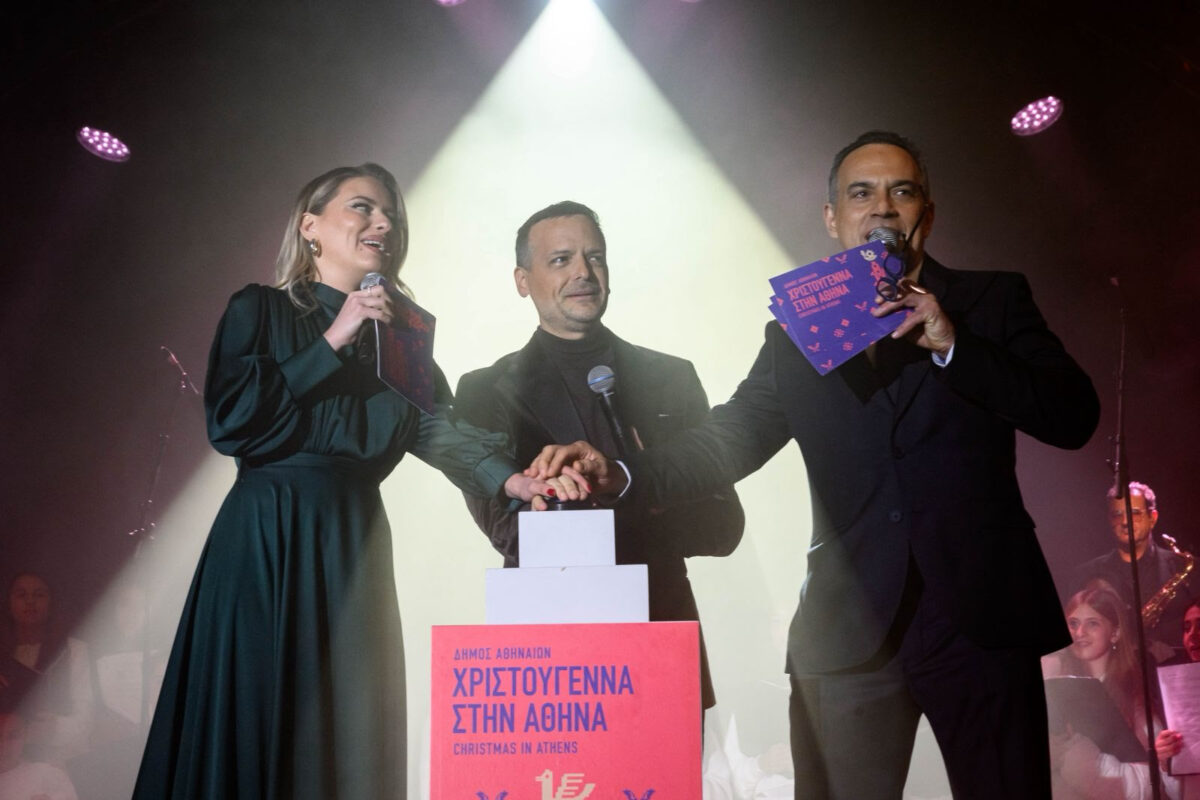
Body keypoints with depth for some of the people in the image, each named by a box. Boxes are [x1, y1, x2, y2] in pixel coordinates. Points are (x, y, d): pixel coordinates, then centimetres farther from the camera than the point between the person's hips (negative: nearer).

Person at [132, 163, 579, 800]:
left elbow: (435, 426, 1)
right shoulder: (259, 309, 2)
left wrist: (506, 477, -17)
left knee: (348, 719, 5)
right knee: (258, 717, -3)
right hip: (268, 538, -4)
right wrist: (332, 342, -12)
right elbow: (230, 419, -11)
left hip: (355, 540, 4)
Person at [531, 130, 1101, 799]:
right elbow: (729, 440, 7)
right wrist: (619, 473, -10)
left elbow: (1074, 417, -4)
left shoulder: (993, 302, 7)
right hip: (848, 632, 1)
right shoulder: (796, 331, 12)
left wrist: (951, 344, -16)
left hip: (981, 618, -1)